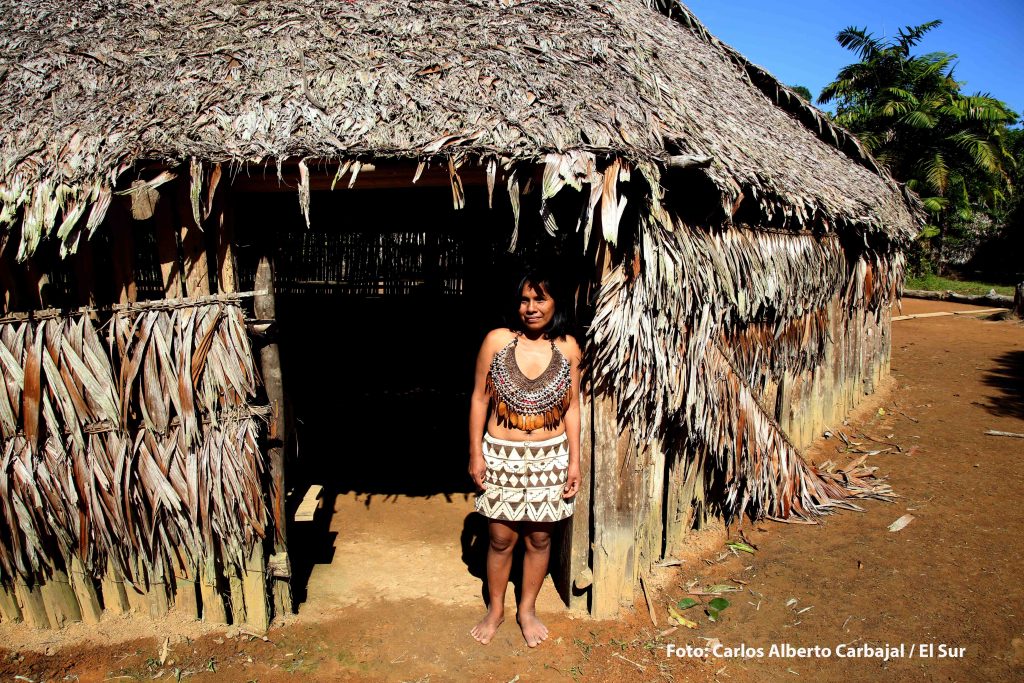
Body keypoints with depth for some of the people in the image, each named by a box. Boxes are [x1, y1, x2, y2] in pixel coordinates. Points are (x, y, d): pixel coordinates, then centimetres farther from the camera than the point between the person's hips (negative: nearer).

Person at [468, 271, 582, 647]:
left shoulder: (568, 347, -4)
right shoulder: (497, 340, -9)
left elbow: (572, 407, 3)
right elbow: (479, 399, -3)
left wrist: (575, 460, 0)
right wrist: (475, 454, -4)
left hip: (550, 458, 1)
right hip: (502, 456, -1)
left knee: (539, 538, 14)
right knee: (501, 539, 10)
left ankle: (527, 609, 36)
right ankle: (495, 609, 34)